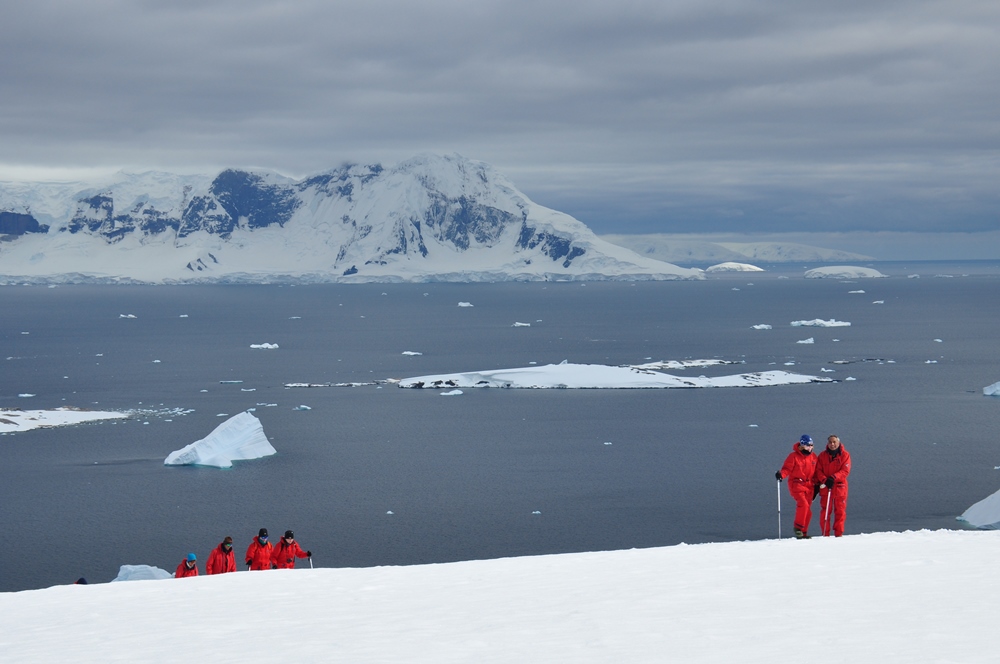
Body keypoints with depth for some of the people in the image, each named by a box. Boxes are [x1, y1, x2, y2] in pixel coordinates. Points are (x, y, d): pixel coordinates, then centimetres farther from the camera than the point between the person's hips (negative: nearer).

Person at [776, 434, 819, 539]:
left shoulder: (813, 457, 11)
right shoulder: (794, 456, -6)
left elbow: (816, 472, 18)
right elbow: (787, 468, -10)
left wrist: (816, 485, 17)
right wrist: (781, 474, -30)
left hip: (809, 486, 6)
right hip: (797, 484, -6)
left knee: (808, 510, 5)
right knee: (803, 504, -25)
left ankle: (804, 532, 13)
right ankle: (798, 527, -13)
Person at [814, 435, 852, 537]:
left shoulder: (845, 455, 0)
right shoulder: (822, 455, 6)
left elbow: (845, 471, -7)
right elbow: (818, 470, 3)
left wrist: (833, 477, -21)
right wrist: (825, 480, -15)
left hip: (840, 486, -1)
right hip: (825, 486, 1)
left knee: (840, 511, 2)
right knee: (825, 511, -1)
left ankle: (839, 534, 9)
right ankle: (825, 534, 4)